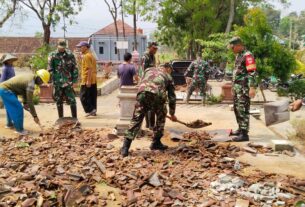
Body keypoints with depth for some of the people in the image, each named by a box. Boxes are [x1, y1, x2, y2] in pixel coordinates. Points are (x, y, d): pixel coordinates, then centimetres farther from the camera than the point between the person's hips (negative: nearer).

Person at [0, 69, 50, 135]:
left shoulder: (30, 77, 5)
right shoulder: (31, 83, -24)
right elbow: (30, 101, -23)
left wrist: (25, 103, 12)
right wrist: (35, 116, -18)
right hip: (6, 90, -11)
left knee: (11, 108, 27)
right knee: (18, 109, -8)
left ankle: (9, 124, 46)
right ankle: (19, 129, 3)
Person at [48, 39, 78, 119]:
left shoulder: (70, 55, 3)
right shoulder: (52, 55, 3)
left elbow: (74, 68, 4)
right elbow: (50, 69, 2)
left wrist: (74, 80, -2)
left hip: (68, 82, -1)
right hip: (57, 82, 1)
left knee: (72, 101, -2)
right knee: (59, 102, 9)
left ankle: (75, 118, 6)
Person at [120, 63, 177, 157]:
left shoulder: (149, 69, 34)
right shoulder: (168, 77, 28)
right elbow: (172, 97, 27)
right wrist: (172, 114, 38)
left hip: (142, 93, 1)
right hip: (157, 95, -1)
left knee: (136, 120, 6)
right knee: (161, 117, 25)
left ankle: (125, 147, 1)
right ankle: (156, 143, 28)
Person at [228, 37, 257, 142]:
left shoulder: (247, 55, -13)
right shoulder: (238, 55, 17)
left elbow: (252, 72, -20)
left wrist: (252, 87, -26)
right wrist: (234, 86, 25)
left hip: (244, 87, -10)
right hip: (237, 86, 10)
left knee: (243, 110, -10)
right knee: (237, 109, 16)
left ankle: (244, 134, -7)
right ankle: (241, 129, 29)